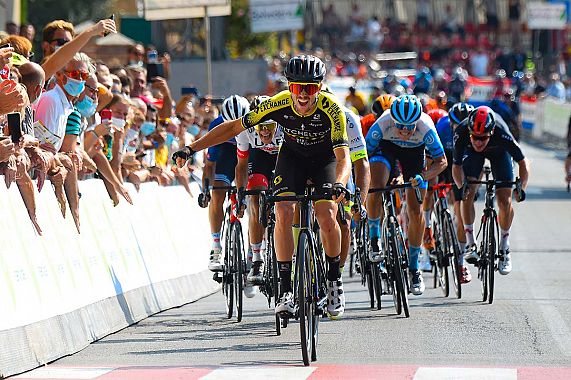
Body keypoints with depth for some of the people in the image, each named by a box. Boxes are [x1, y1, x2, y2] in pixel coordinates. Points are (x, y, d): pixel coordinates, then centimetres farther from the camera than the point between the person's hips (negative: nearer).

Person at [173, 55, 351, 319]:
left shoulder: (330, 108, -33)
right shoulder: (279, 104, -27)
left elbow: (343, 156, -39)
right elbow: (235, 127, -18)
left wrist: (339, 184, -60)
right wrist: (191, 148, -23)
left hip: (325, 159, -2)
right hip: (292, 156, 2)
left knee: (326, 217, -23)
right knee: (283, 214, -21)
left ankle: (334, 279, 1)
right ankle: (285, 288, -14)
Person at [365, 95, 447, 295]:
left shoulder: (426, 128, -37)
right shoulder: (382, 124, -37)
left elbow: (441, 161, -25)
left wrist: (422, 176, -41)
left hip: (414, 151, 0)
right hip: (385, 146, 0)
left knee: (415, 211, -3)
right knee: (376, 188, -31)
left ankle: (413, 268, 12)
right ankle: (374, 240, -8)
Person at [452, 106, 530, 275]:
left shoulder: (502, 134, -41)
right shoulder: (461, 133, -38)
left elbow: (523, 162, -31)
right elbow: (456, 166, -26)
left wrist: (521, 188, -44)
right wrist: (461, 185, -44)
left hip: (499, 152, -1)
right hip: (472, 153, 1)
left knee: (505, 201, -10)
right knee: (467, 194, -17)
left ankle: (504, 248, 8)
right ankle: (470, 243, -3)